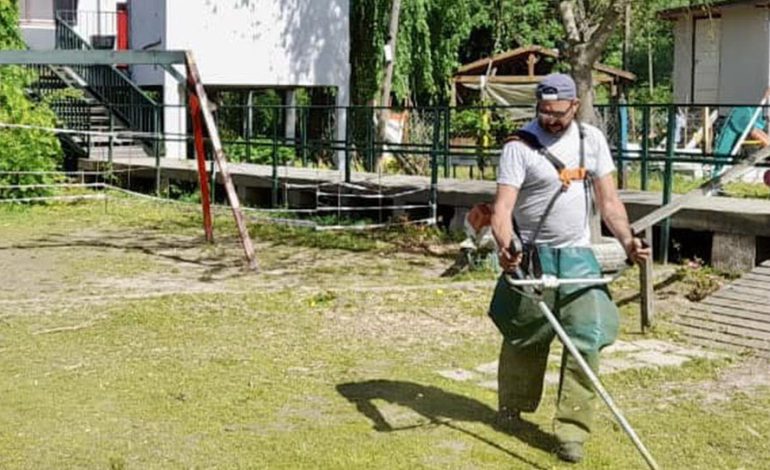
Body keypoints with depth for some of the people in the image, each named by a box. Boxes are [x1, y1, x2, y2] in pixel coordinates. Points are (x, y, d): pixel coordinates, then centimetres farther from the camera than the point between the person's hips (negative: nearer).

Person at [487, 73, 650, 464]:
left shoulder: (592, 139, 5)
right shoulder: (520, 146, -9)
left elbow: (608, 200, 6)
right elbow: (503, 205, -18)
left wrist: (626, 240, -9)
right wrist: (504, 245, -36)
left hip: (579, 256, 3)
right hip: (532, 256, -3)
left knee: (586, 341, -6)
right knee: (524, 339, 9)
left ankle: (571, 431, -1)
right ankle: (511, 409, 33)